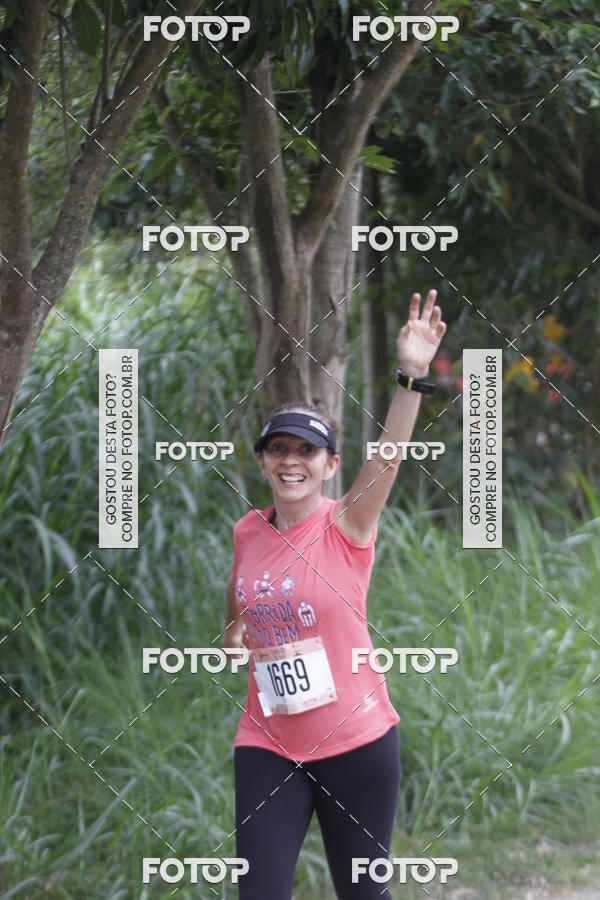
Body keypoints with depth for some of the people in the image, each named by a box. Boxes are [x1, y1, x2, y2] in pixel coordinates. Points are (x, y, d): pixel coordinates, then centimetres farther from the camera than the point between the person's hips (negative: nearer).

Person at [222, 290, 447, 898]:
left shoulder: (347, 526, -8)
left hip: (355, 740, -3)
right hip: (267, 745, 3)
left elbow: (387, 459, -27)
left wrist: (411, 375, -41)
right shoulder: (247, 533, 4)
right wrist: (234, 632, 5)